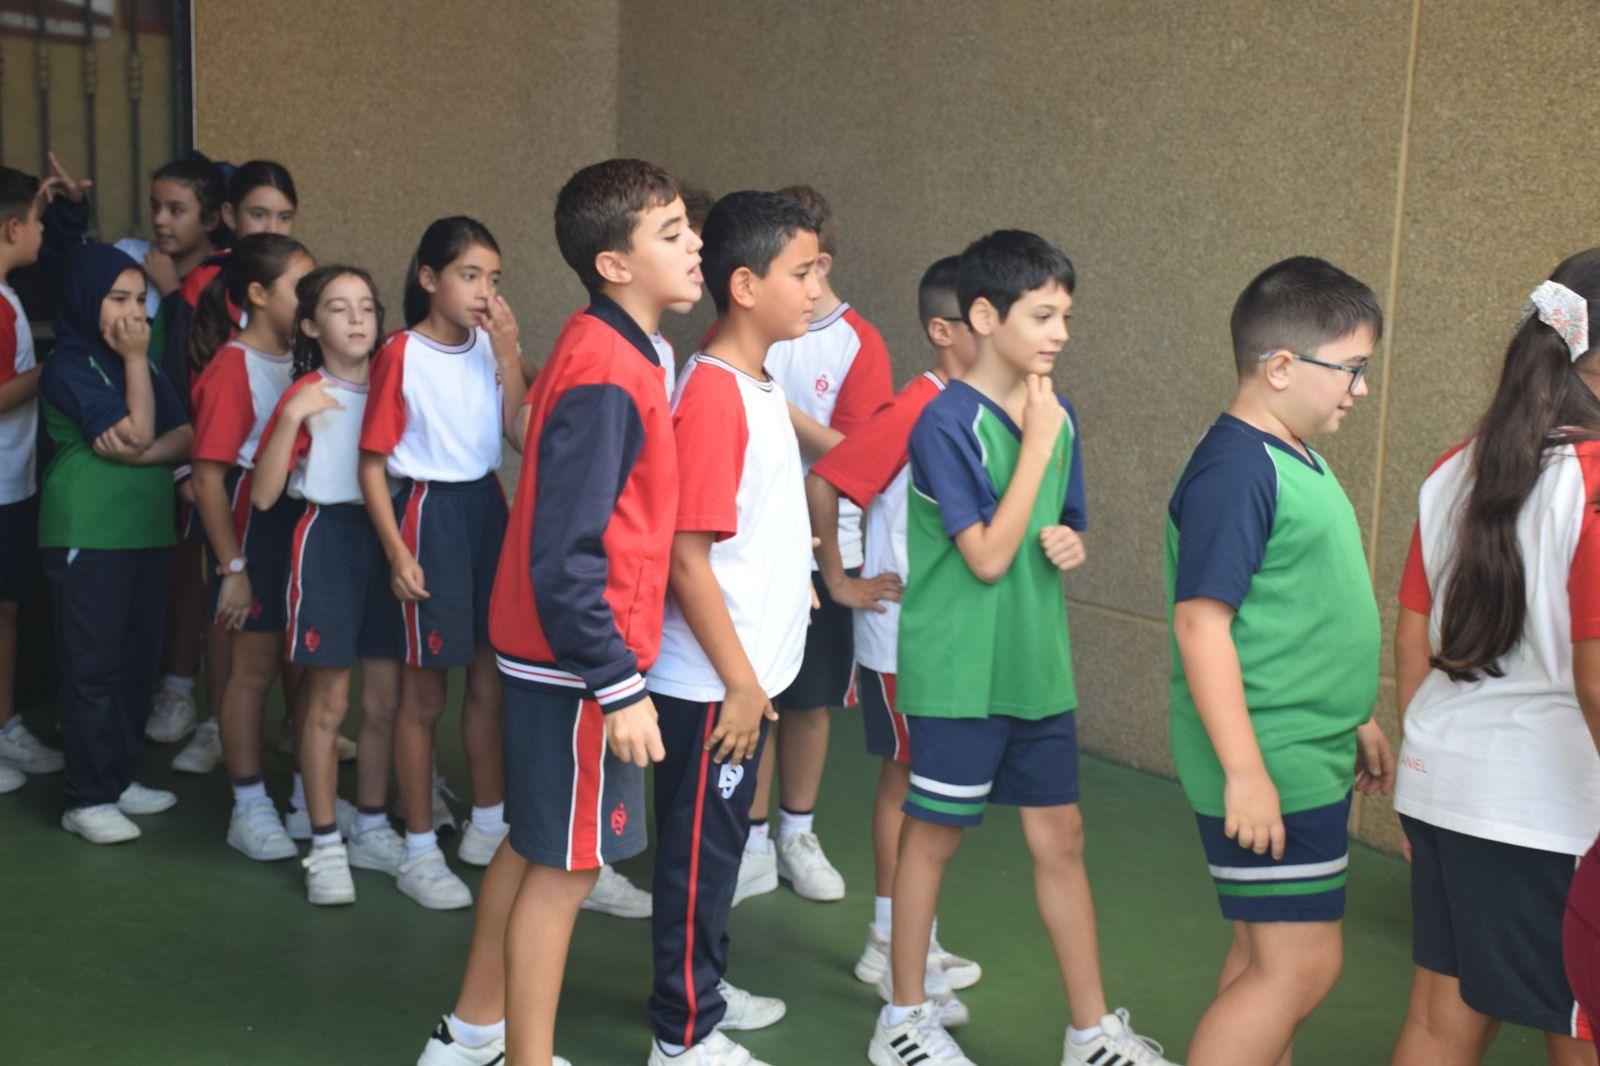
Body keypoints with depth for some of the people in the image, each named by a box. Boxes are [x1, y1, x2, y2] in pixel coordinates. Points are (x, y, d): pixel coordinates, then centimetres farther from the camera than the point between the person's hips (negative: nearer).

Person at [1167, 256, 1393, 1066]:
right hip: (1267, 771, -9)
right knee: (1302, 967, -6)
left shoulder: (1297, 459, 11)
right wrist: (1245, 771, -25)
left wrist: (1354, 720, 25)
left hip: (1310, 763, 9)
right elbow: (1201, 621, -23)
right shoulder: (1235, 467, -18)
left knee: (1270, 955, 16)